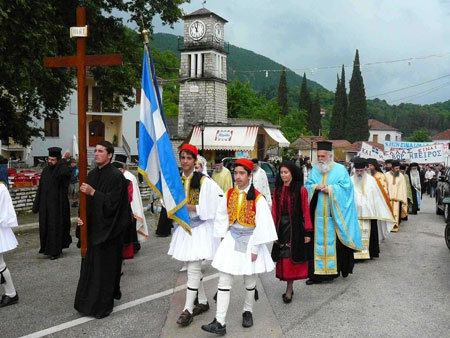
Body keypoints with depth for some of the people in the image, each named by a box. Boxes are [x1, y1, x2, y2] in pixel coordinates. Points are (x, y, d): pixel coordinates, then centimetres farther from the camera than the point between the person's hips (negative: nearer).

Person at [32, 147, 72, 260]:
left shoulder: (63, 169, -10)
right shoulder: (46, 170, 8)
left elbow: (64, 172, -38)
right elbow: (40, 188, 12)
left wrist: (64, 160, -24)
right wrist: (36, 205, 10)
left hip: (57, 205, -6)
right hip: (45, 205, 6)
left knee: (56, 226, 0)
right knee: (45, 226, 12)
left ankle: (55, 250, 12)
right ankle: (47, 248, 27)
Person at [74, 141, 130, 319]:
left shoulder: (116, 176, -13)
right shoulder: (92, 174, 9)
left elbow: (113, 203, -19)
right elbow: (86, 200, 14)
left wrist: (93, 192, -24)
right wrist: (82, 217, -1)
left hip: (108, 229, -7)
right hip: (92, 226, 7)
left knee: (105, 266, 0)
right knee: (90, 264, 14)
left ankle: (102, 304, 11)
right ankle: (89, 301, 27)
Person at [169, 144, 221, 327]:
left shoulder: (204, 181, -12)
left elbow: (208, 207, -14)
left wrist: (187, 207, -16)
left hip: (200, 228, -6)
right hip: (184, 227, 6)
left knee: (193, 269, -7)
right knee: (194, 267, 14)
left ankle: (188, 309, -2)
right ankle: (203, 302, 27)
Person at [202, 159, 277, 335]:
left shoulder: (258, 198, -13)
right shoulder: (228, 195, 0)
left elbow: (262, 225, -11)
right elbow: (222, 218, 8)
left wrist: (255, 248, -11)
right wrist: (223, 238, 2)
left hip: (250, 240, -3)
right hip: (231, 239, 3)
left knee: (249, 281, 12)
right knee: (224, 281, -4)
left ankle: (247, 311, 35)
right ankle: (220, 322, -3)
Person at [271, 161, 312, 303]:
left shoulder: (300, 190, -5)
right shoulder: (277, 191, 8)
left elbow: (305, 211, -7)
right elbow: (274, 212, 7)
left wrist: (308, 231, -10)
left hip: (295, 228, -4)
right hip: (281, 228, 4)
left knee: (291, 258, -4)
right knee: (282, 259, 6)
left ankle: (289, 290, 4)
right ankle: (289, 287, 19)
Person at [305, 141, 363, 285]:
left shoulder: (340, 169, 2)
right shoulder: (315, 170, 13)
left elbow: (345, 186, -6)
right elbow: (307, 186, 11)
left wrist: (330, 189, -14)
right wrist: (316, 187, -9)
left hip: (334, 214, -3)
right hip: (318, 215, 3)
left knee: (334, 240, 0)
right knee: (318, 241, 2)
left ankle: (335, 268, 15)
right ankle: (317, 272, 6)